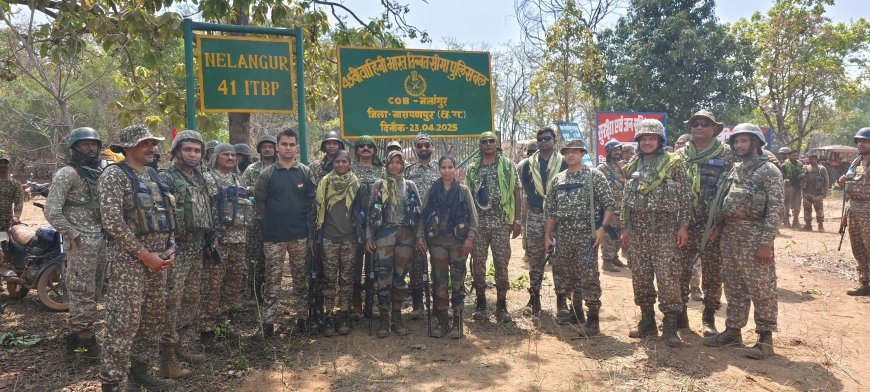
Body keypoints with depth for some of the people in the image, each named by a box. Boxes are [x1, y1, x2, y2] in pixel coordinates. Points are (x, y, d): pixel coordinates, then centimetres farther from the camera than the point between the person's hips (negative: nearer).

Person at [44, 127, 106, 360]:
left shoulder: (99, 173, 15)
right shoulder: (67, 174, -9)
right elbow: (51, 211, -16)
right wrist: (73, 234, -15)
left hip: (101, 240, 8)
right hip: (81, 243, -8)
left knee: (93, 291, 15)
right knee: (83, 293, -3)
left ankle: (76, 336, 27)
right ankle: (86, 341, 5)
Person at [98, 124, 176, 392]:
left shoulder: (154, 176, 16)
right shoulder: (114, 175, -8)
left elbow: (166, 216, 19)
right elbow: (112, 221, -17)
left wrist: (169, 249, 5)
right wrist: (143, 254, -16)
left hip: (157, 259, 8)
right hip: (129, 259, -8)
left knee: (153, 318, 13)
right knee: (124, 322, -6)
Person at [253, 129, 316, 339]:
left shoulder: (305, 172, 3)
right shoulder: (267, 173, 1)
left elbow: (312, 203, 2)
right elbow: (259, 203, 4)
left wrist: (311, 234, -1)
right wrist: (272, 221, 2)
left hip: (300, 235, 1)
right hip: (274, 236, -1)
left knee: (300, 278, 10)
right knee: (272, 280, 3)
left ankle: (301, 318, 21)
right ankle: (268, 323, 10)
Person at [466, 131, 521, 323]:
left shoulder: (508, 165, 5)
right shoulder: (472, 168, 11)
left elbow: (516, 193, 2)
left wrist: (518, 220, -5)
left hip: (501, 223, -2)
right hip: (478, 223, 2)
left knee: (502, 263, 0)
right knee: (478, 263, 3)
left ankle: (501, 305, 11)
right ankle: (480, 303, 16)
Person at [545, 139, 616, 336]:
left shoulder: (594, 176, -1)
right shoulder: (557, 179, 11)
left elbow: (609, 204, -5)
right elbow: (551, 210, 13)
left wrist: (602, 228, -16)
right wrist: (547, 235, 8)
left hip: (586, 234, -5)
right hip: (563, 235, 5)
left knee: (589, 276, -6)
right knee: (565, 275, 11)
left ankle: (593, 319, 4)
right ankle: (577, 312, 28)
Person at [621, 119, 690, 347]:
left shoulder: (673, 164, -1)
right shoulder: (633, 166, 12)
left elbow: (685, 197, -3)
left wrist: (683, 226, -9)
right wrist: (624, 227, 9)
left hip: (664, 226, -4)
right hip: (637, 227, 5)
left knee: (668, 277, -4)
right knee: (640, 276, 8)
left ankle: (670, 326, 6)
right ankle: (647, 322, 21)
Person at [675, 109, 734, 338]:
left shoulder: (726, 154, 2)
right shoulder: (680, 154, 9)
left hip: (713, 224, -2)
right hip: (684, 222, 2)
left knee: (712, 272, 5)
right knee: (680, 269, 6)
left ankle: (709, 316, 18)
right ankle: (680, 311, 20)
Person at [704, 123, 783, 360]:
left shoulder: (769, 170, -6)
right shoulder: (735, 169, 15)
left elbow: (775, 209, -12)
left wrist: (766, 242, -19)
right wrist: (718, 225, 4)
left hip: (754, 235, -7)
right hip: (730, 235, 7)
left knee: (762, 289, 1)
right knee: (734, 287, 13)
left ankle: (765, 337, 11)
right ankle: (733, 331, 22)